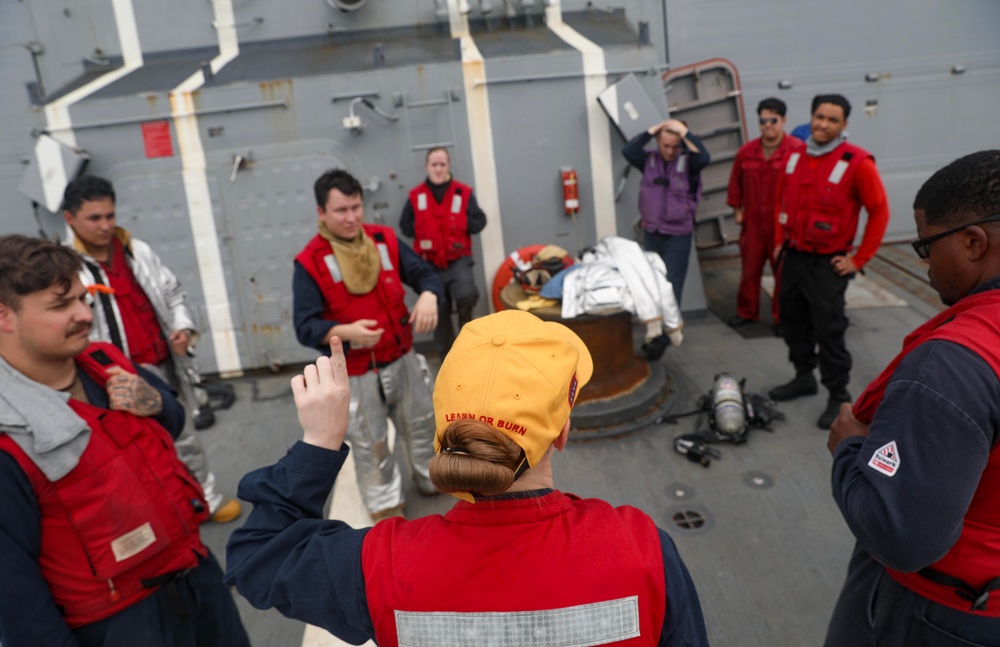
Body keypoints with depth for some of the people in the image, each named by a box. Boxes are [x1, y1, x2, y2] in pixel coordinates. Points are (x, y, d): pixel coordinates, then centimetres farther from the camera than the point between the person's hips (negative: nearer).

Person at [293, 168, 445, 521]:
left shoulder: (385, 240, -2)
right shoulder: (310, 262, -15)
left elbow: (425, 273, -1)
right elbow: (305, 327, -19)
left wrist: (428, 296, -25)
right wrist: (346, 332, -37)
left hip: (403, 360, 4)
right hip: (356, 374, -4)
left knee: (422, 425, 22)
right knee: (370, 446, 11)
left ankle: (433, 480, 47)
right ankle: (386, 506, 33)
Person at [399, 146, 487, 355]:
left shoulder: (464, 193, -1)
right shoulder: (416, 195, 1)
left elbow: (479, 222, -3)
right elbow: (405, 225, 3)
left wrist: (456, 225, -13)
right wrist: (421, 233, -10)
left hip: (458, 259, -1)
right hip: (429, 263, 2)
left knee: (466, 295, -28)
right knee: (438, 312, 8)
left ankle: (465, 318, 9)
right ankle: (448, 355, 24)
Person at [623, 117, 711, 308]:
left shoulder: (687, 161, -8)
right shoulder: (649, 160, 0)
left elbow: (704, 158, -28)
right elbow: (628, 151, -15)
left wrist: (683, 131, -22)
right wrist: (652, 130, -16)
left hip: (678, 235, -4)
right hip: (651, 233, 4)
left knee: (672, 285, -2)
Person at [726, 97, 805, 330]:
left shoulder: (798, 150, -9)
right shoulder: (746, 151, 6)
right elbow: (736, 182, 16)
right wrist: (736, 210, 14)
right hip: (753, 222, 4)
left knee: (784, 271, 5)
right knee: (750, 269, 11)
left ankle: (782, 317, 19)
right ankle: (746, 312, 26)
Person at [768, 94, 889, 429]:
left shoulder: (857, 162, -14)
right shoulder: (795, 156, 4)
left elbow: (879, 211, -10)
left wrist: (859, 259, -10)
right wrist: (780, 239, 12)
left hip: (828, 263, -6)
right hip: (793, 256, 6)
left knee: (829, 330, -3)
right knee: (793, 320, 16)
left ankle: (839, 395, 12)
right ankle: (803, 378, 34)